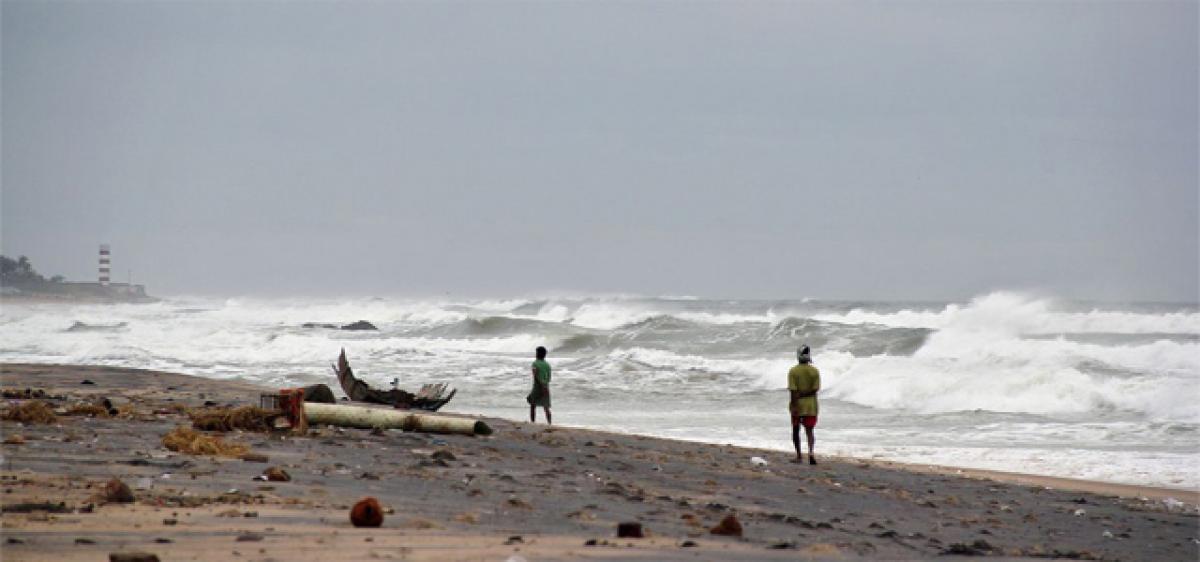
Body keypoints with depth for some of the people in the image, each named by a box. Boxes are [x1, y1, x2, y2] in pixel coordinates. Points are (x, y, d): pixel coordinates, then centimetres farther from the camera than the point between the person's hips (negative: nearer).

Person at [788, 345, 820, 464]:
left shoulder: (793, 371, -10)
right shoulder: (815, 371, -4)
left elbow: (793, 390, -15)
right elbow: (815, 389, -8)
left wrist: (793, 404, -15)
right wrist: (805, 394, -1)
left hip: (797, 405, -1)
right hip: (810, 405, 1)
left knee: (796, 430, 13)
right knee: (809, 431, 4)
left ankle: (799, 456, 17)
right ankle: (810, 452, -18)